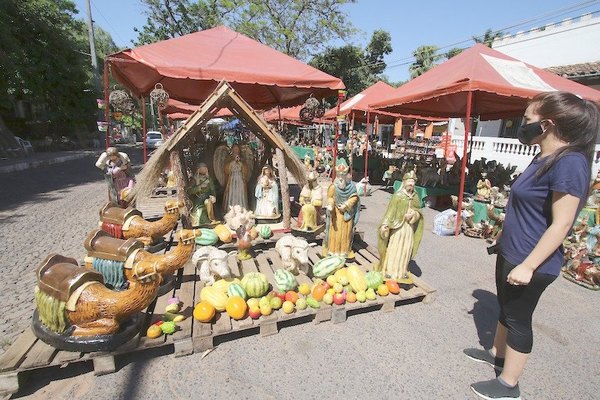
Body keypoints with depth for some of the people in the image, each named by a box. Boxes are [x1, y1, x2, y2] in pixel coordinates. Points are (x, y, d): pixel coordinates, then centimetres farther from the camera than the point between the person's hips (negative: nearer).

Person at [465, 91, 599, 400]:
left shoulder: (569, 163, -23)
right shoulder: (546, 158, 7)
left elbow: (561, 224, -24)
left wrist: (527, 266, -24)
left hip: (530, 262, -9)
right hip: (511, 253, 9)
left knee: (518, 319, 6)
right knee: (506, 308, 23)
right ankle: (497, 353, 44)